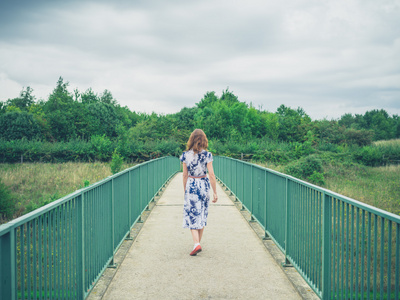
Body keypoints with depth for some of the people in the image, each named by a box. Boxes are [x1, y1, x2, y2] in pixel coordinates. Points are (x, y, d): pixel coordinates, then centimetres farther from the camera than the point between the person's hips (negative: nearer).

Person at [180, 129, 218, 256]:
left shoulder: (186, 155, -4)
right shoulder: (207, 155, -7)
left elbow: (185, 175, 0)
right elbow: (211, 175, -8)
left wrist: (185, 190, 12)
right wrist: (215, 192, -2)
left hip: (191, 186, -1)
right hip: (204, 185, 1)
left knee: (192, 216, 2)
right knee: (202, 215, 14)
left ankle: (196, 244, -14)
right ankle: (198, 243, 23)